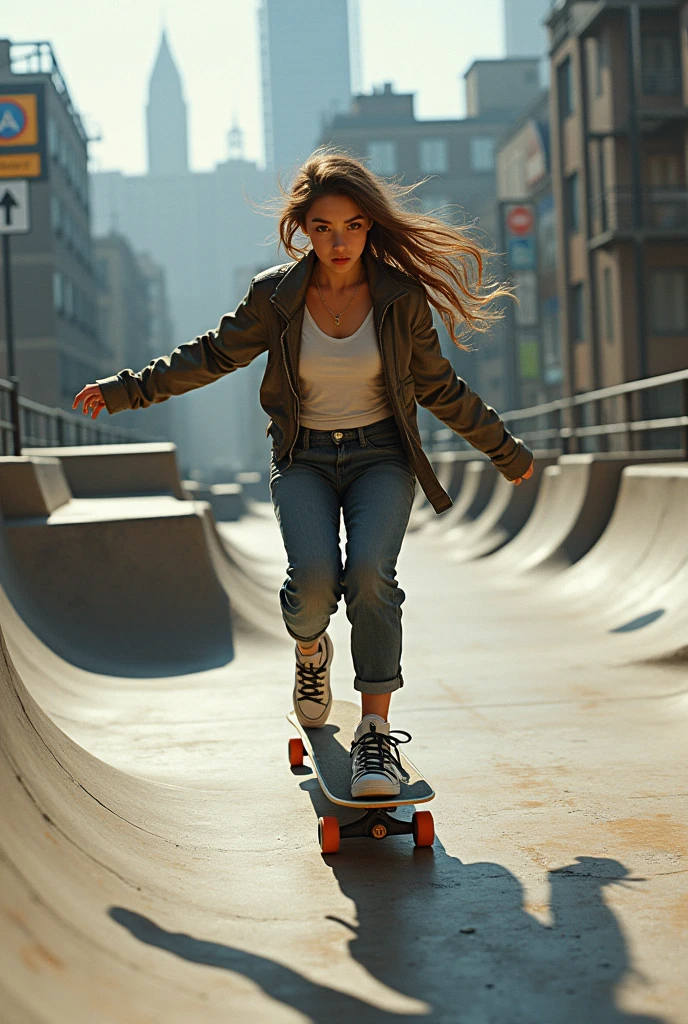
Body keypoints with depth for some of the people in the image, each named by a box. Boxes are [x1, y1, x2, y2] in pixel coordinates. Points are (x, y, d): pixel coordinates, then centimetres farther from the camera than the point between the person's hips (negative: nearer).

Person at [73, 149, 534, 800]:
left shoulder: (403, 298, -6)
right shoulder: (276, 296, -6)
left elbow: (439, 387, 7)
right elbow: (213, 356, 7)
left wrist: (505, 452, 13)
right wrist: (126, 390, 4)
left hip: (380, 457, 0)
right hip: (303, 459, 1)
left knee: (370, 572, -26)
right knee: (314, 576, -24)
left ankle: (375, 732, -21)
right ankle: (310, 651, 13)